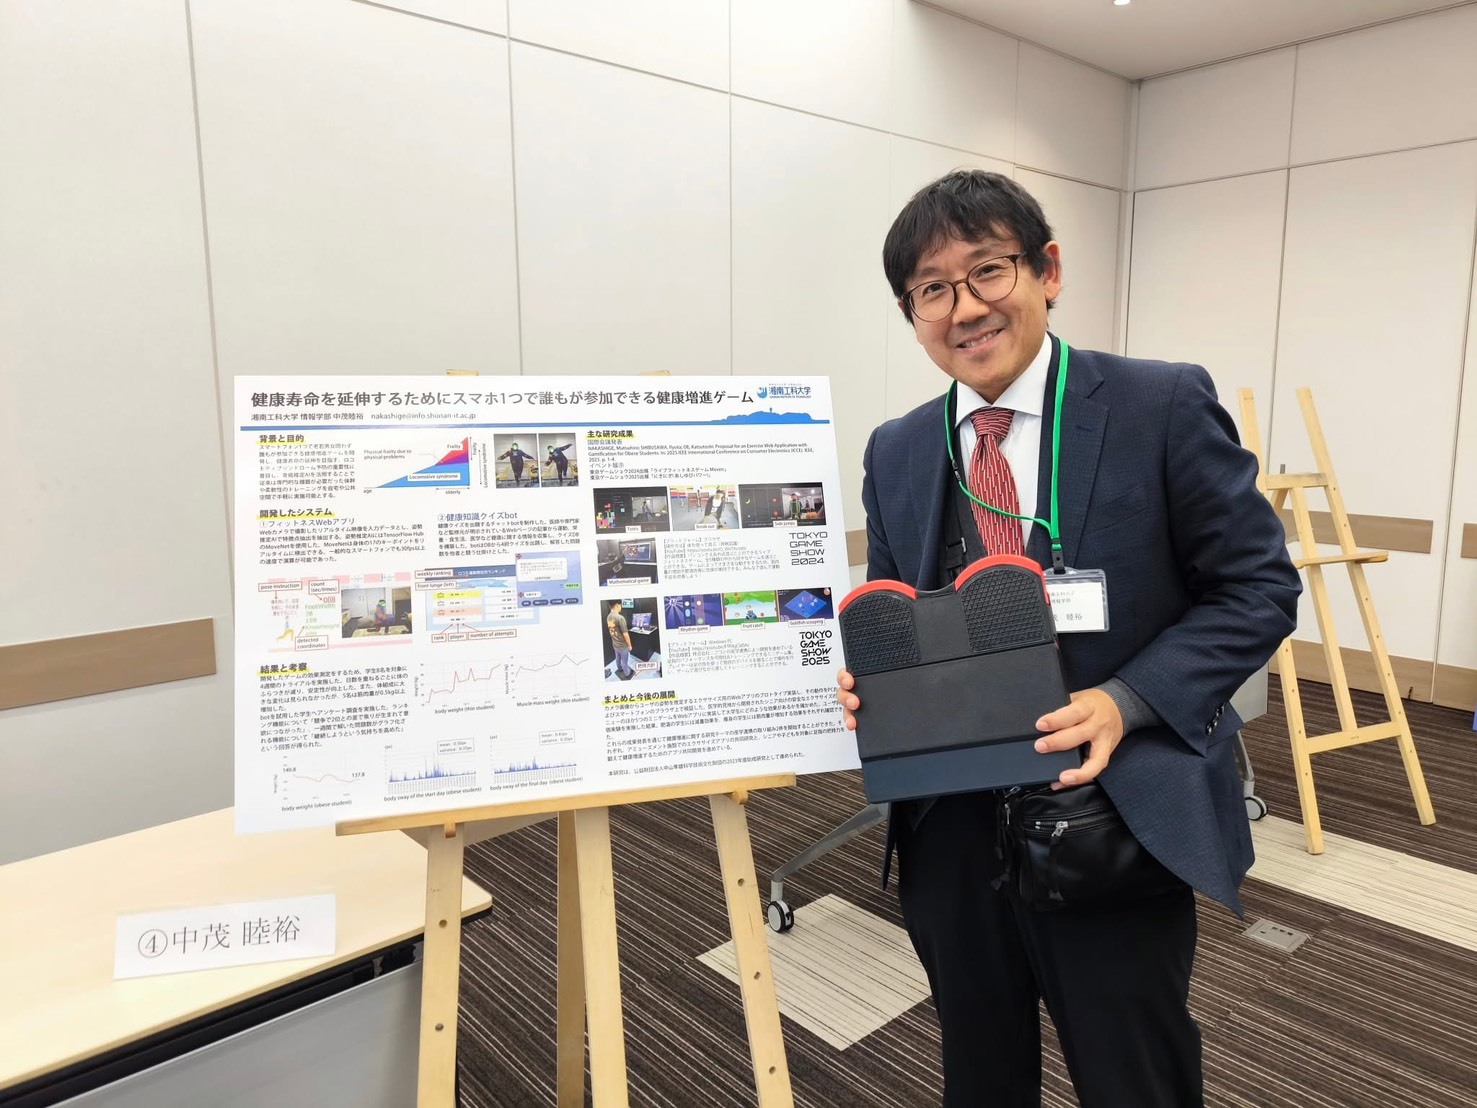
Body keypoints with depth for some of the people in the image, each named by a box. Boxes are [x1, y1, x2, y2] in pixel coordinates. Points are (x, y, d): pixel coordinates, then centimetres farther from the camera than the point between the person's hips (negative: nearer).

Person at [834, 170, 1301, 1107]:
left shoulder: (1164, 407, -9)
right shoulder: (896, 453, 4)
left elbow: (1259, 587, -6)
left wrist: (1126, 701, -20)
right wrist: (871, 679, -10)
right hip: (949, 829, 4)